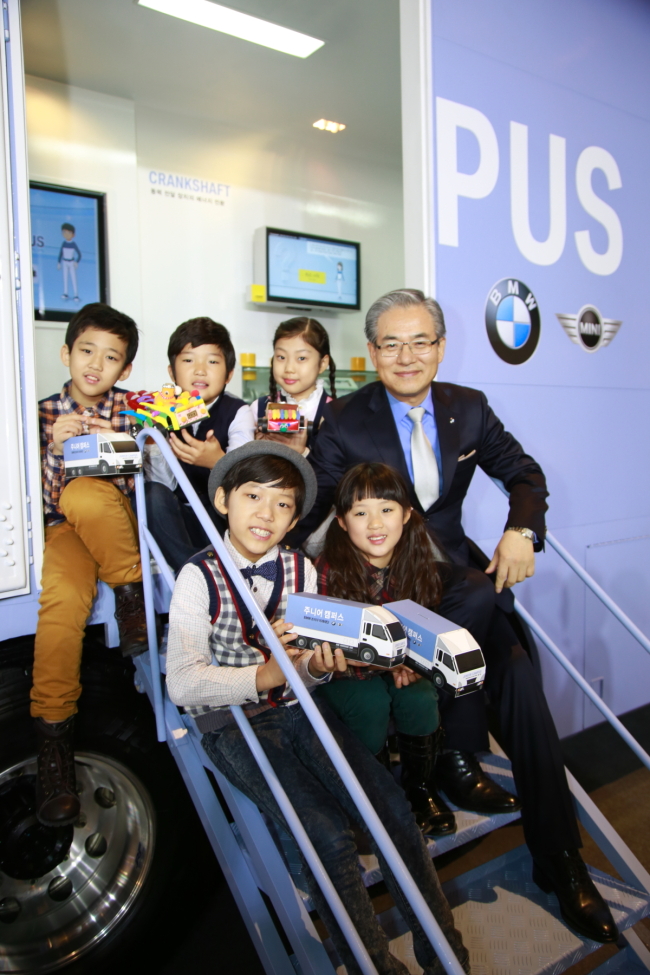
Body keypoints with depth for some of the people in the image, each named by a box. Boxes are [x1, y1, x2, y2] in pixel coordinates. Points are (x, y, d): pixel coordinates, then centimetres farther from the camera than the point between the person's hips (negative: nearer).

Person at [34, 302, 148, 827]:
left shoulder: (132, 408, 3)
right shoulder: (44, 414, 4)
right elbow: (39, 503, -1)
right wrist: (54, 445, -18)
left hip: (118, 529, 0)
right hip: (64, 530, 1)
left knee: (85, 495, -33)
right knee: (61, 598, -30)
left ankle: (132, 590, -12)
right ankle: (54, 733, -20)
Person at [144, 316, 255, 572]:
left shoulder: (237, 412, -5)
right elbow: (164, 483, -8)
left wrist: (218, 461, -42)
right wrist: (155, 447, -26)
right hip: (180, 521, 2)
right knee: (153, 493, -27)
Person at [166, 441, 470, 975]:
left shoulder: (301, 569, 4)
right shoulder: (199, 576, -9)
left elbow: (305, 666, 9)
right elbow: (182, 683, -17)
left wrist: (317, 666, -16)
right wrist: (265, 675, -29)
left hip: (299, 711, 4)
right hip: (233, 724, -4)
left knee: (394, 810, -11)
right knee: (330, 836, -19)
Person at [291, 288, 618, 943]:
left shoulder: (469, 408, 6)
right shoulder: (344, 420, -5)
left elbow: (524, 472, 12)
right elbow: (310, 508, -9)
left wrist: (521, 530, -8)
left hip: (454, 567, 4)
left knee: (518, 675, -16)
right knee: (482, 600, -31)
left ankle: (560, 863, 0)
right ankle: (458, 755, -7)